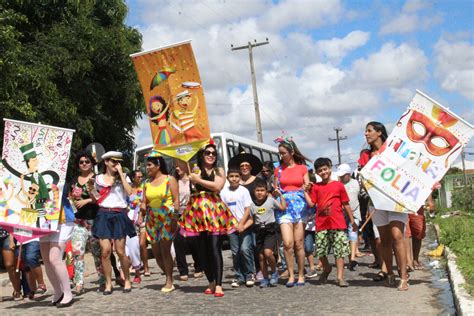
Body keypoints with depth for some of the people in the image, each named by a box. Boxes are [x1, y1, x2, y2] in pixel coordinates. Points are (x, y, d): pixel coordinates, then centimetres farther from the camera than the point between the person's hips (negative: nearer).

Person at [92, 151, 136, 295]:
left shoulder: (122, 177, 8)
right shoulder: (99, 178, 12)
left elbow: (129, 192, -10)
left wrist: (121, 173, -8)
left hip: (119, 215, -1)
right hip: (103, 215, 1)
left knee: (120, 251, -3)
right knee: (105, 251, -7)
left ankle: (127, 280, 15)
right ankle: (108, 283, 4)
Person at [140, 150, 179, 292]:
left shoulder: (170, 180, -1)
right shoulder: (148, 184, 13)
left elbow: (176, 200, -6)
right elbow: (144, 202, 18)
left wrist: (174, 218, -15)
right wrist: (143, 207, -5)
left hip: (167, 218, -5)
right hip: (152, 220, 6)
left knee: (165, 250, -10)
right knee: (156, 252, 5)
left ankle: (169, 281, 2)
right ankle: (169, 277, 21)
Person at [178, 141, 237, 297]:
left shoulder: (219, 171, 10)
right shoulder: (194, 170, 13)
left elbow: (217, 186, -6)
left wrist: (198, 180, -5)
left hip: (214, 211, -2)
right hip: (197, 211, 2)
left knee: (215, 248, -9)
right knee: (202, 249, 5)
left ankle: (218, 285, -9)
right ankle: (211, 282, 18)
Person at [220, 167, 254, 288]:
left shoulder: (244, 191, -2)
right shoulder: (224, 192, 5)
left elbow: (248, 209, -4)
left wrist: (242, 224, -11)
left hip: (244, 225, -3)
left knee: (245, 249, -13)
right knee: (235, 252, 5)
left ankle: (249, 274, 2)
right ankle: (239, 276, 15)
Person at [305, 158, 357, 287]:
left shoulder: (338, 185, 3)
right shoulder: (315, 187, 8)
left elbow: (346, 204, 7)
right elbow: (311, 203, 2)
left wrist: (352, 221, 9)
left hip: (338, 223, -2)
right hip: (321, 224, 2)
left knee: (340, 250, -3)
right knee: (320, 250, 4)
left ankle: (340, 277, 3)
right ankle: (326, 268, 31)